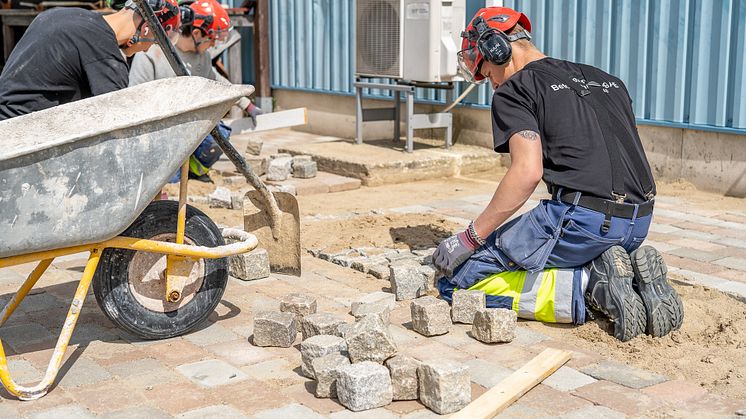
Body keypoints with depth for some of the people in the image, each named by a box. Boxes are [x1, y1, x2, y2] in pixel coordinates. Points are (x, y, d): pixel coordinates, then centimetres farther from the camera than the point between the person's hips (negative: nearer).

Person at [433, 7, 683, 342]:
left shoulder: (514, 90, 0)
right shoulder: (606, 79, 23)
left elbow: (528, 172, -15)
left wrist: (469, 238, -9)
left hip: (583, 218, -8)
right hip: (640, 221, 8)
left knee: (459, 280, 0)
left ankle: (591, 285, -9)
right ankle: (636, 277, 5)